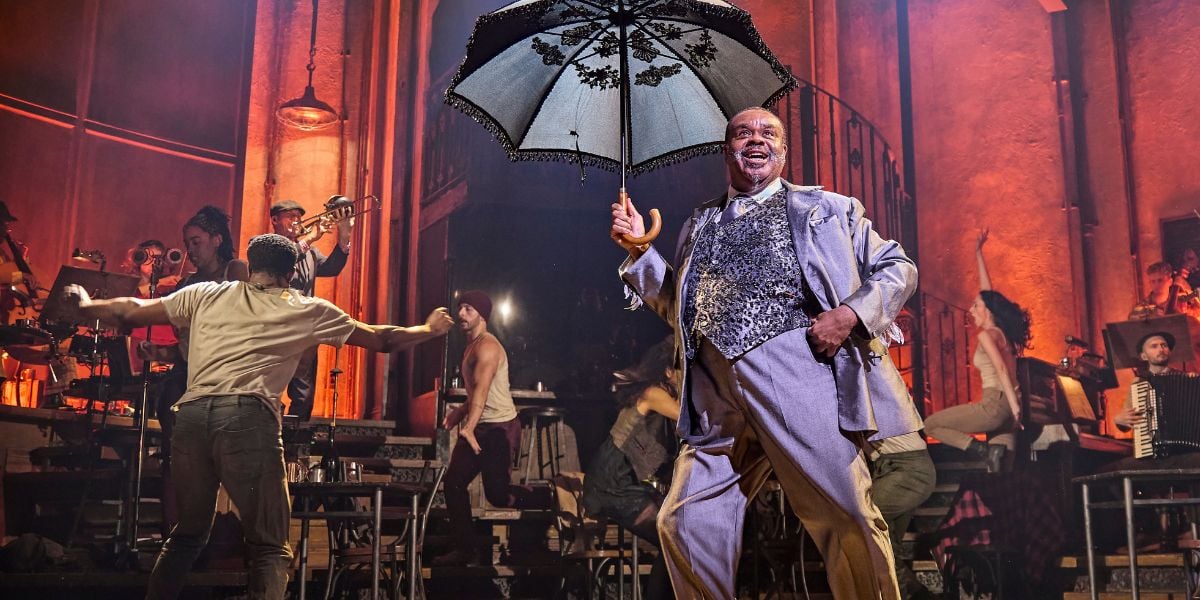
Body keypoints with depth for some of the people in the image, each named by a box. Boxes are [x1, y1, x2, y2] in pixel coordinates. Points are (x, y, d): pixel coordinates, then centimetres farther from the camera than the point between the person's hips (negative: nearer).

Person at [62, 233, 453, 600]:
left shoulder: (205, 295, 22)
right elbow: (382, 340, 24)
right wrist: (430, 330, 41)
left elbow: (131, 314, 27)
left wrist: (83, 304, 46)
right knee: (270, 547, 3)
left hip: (191, 414, 4)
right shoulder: (309, 311, 17)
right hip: (247, 417, -4)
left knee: (187, 535, 22)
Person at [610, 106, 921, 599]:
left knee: (847, 519, -7)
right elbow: (679, 309, 28)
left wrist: (851, 313, -7)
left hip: (795, 367, -3)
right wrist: (639, 250, 16)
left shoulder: (825, 208, 15)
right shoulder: (700, 224, 25)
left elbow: (898, 268, 11)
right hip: (715, 394, 4)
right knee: (682, 524, 1)